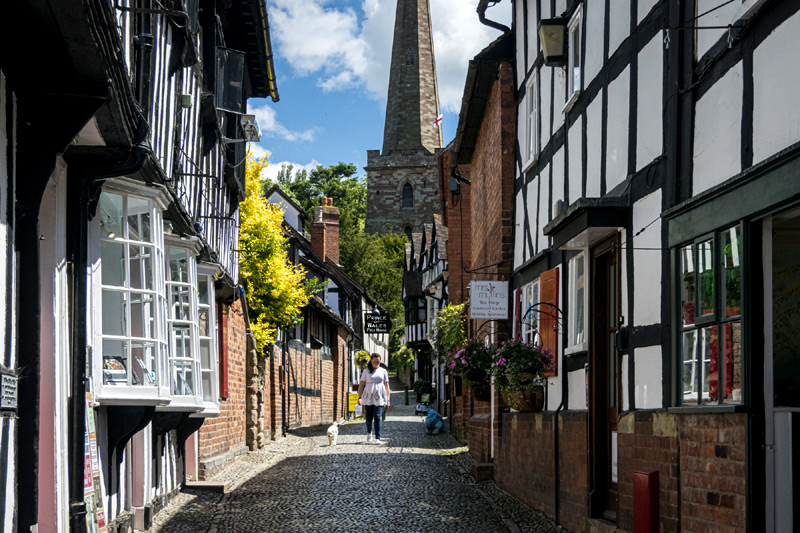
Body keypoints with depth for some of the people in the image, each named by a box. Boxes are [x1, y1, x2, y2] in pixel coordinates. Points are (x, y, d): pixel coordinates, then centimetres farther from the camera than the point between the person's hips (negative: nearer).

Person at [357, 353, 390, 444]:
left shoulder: (383, 371, 10)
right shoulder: (366, 371, 9)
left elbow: (386, 386, 10)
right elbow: (361, 385, 7)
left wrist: (388, 400, 5)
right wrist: (360, 397, -3)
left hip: (379, 398, -1)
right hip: (368, 398, 1)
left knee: (377, 417, -12)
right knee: (369, 418, 4)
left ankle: (378, 438, -9)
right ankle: (369, 432, 34)